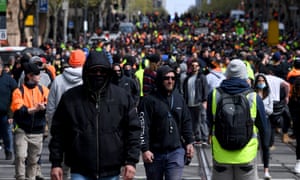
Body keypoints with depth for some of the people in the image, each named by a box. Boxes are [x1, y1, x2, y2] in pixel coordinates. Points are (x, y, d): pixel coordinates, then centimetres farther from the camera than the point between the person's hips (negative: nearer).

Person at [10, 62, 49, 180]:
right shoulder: (19, 91, -3)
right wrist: (35, 109, -21)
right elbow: (19, 110, -14)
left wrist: (43, 107, -23)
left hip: (37, 131, 3)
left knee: (33, 160, 8)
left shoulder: (43, 90, 8)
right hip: (22, 130, -3)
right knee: (20, 156, -14)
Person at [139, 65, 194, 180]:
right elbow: (143, 126, -11)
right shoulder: (149, 100, -8)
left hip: (176, 151, 3)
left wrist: (189, 142, 12)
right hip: (155, 153, -3)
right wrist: (145, 149, -15)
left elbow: (186, 122, 17)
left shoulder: (178, 98, 10)